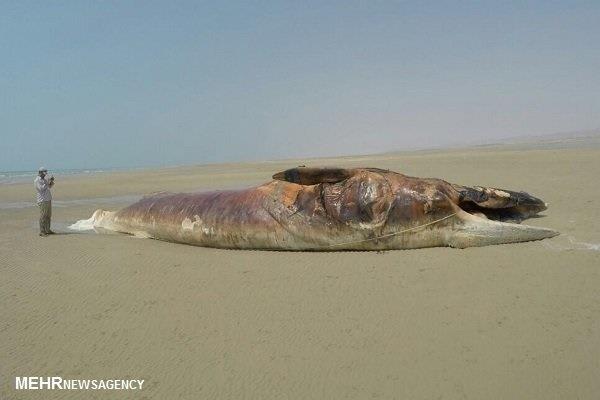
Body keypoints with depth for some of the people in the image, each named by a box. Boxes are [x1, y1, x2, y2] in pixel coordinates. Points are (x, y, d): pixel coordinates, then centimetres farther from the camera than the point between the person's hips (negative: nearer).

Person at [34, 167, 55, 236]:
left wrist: (51, 181, 5)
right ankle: (42, 231, -6)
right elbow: (41, 189, -18)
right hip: (42, 200, -9)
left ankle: (47, 230, 19)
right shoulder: (37, 180, -9)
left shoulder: (44, 179, 17)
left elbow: (49, 187, 21)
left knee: (48, 216, 12)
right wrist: (47, 183, -14)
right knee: (43, 216, -8)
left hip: (48, 200, 9)